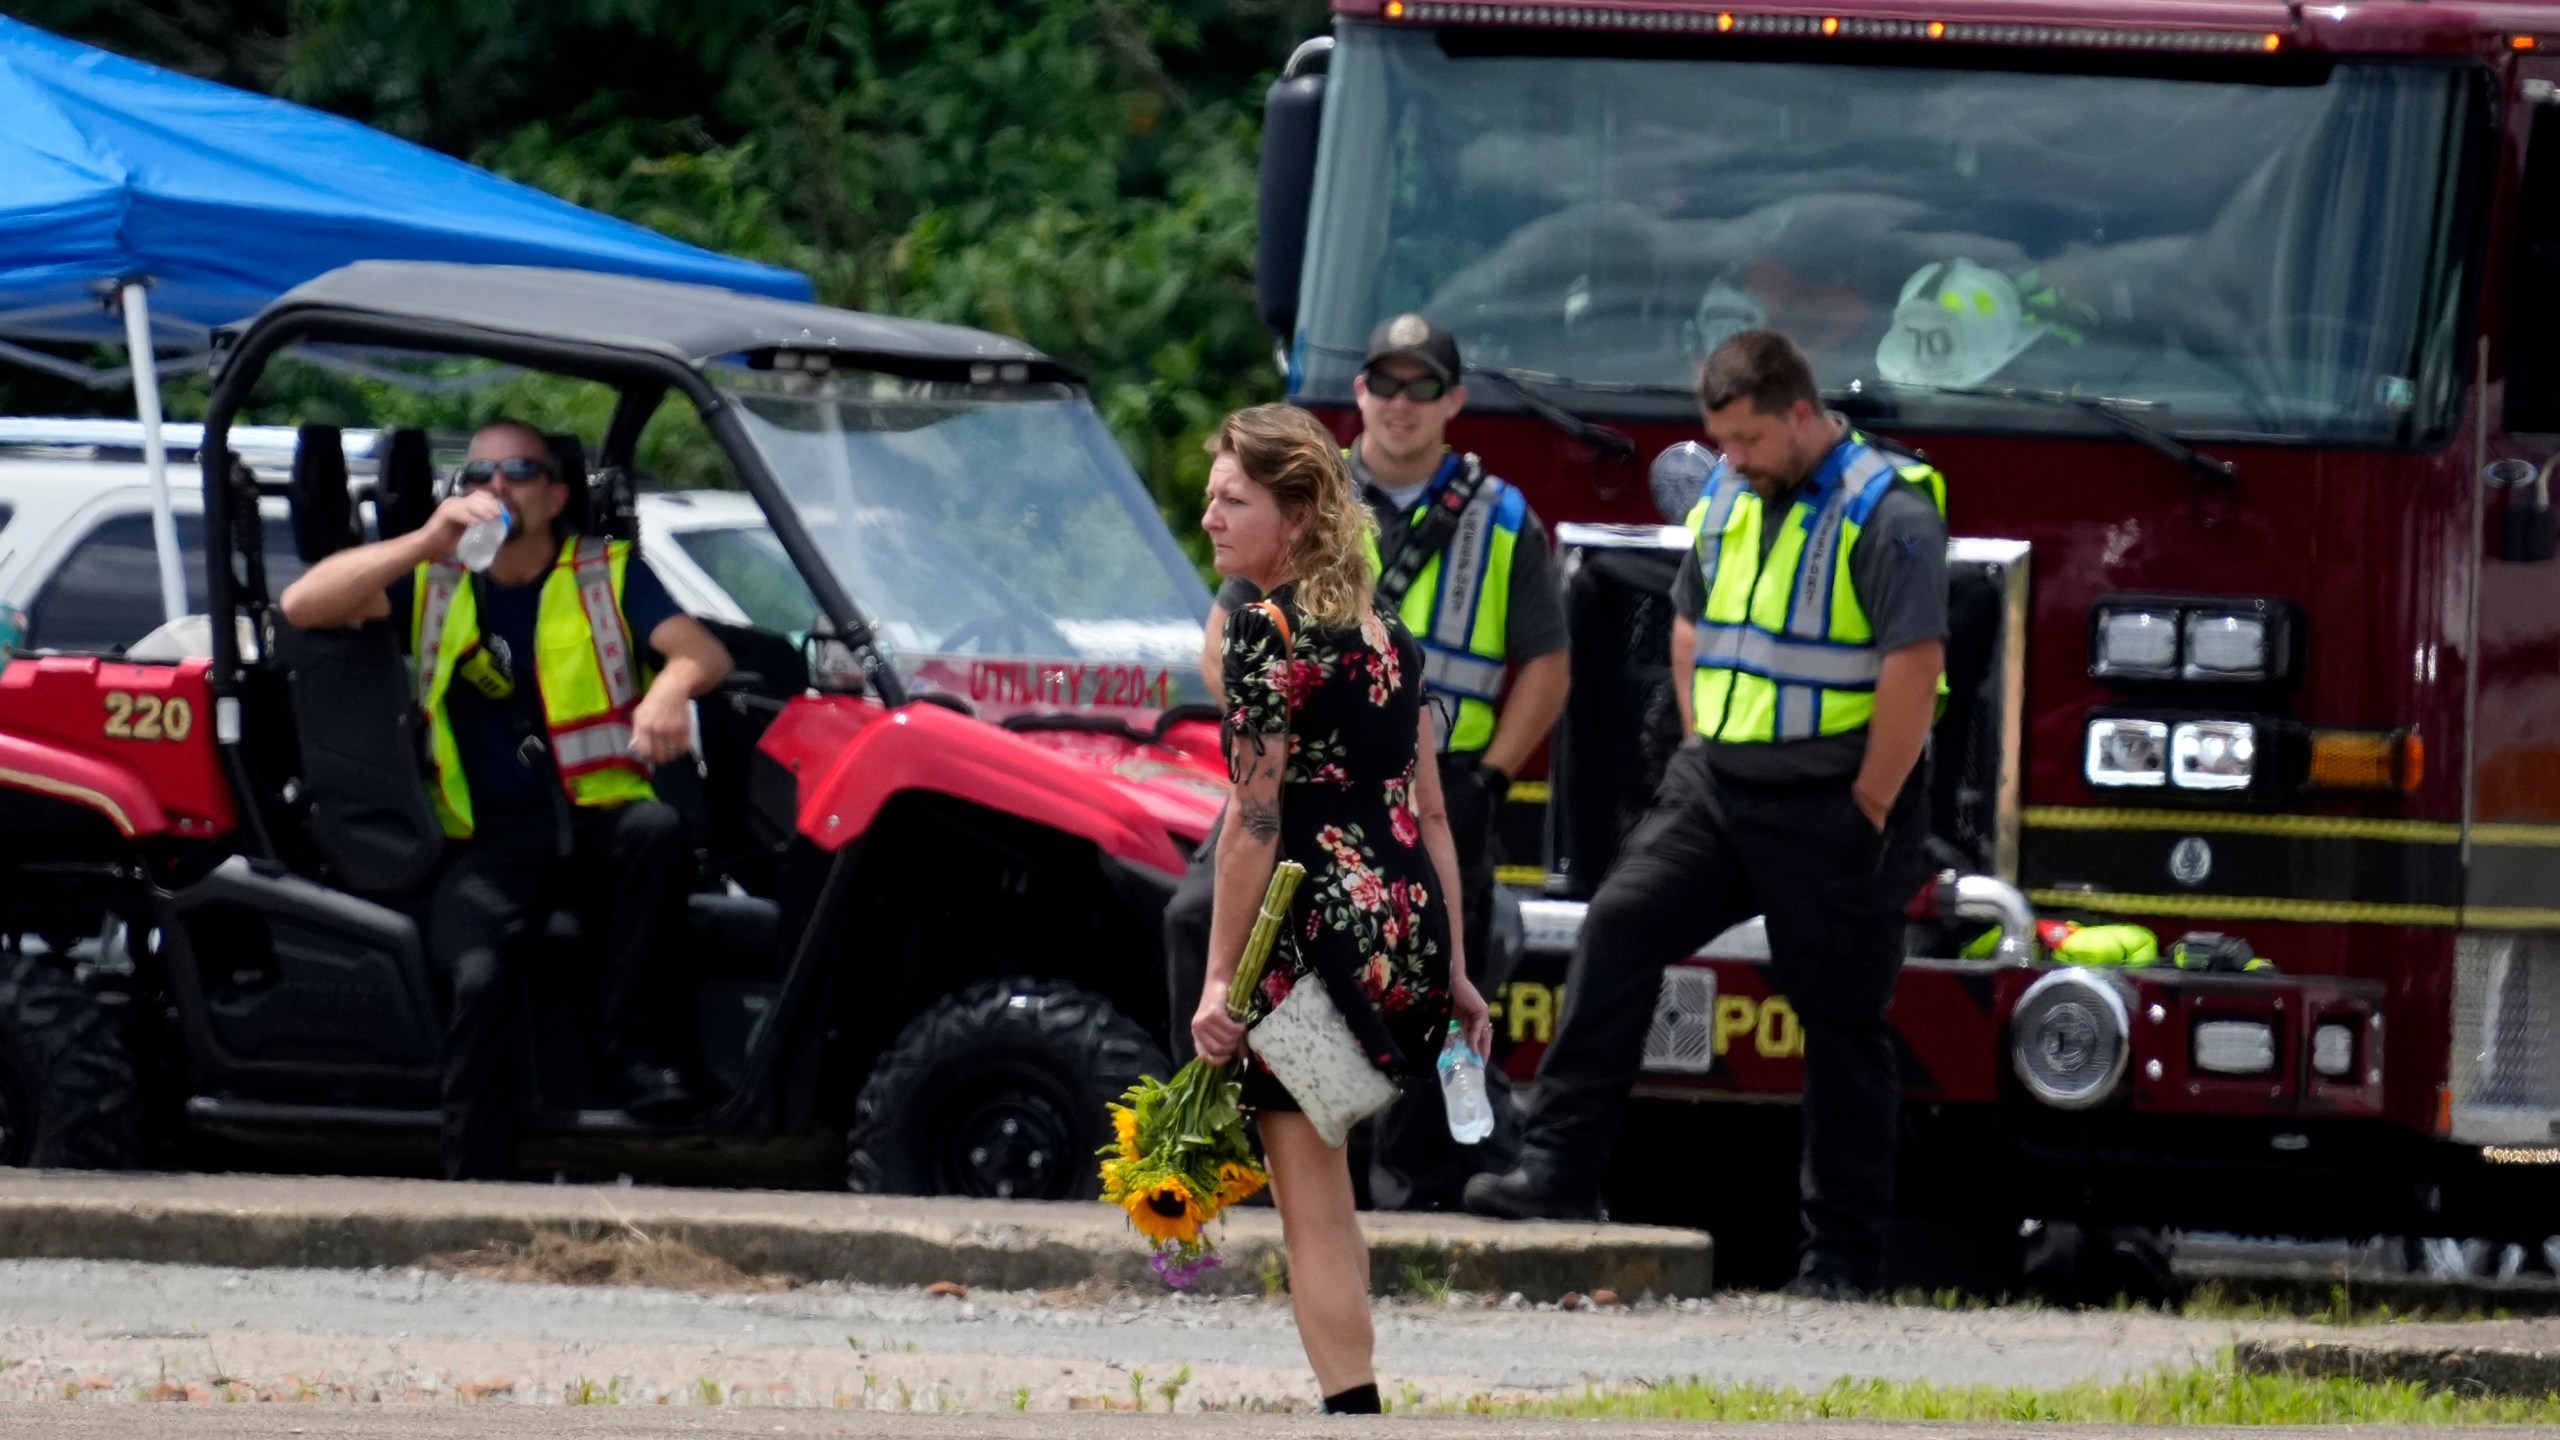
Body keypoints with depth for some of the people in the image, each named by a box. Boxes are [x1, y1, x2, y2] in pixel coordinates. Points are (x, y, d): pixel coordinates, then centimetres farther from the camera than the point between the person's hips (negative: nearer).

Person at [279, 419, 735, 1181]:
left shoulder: (610, 574, 14)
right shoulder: (437, 586, 17)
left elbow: (703, 651, -2)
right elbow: (302, 604, 2)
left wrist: (670, 690, -28)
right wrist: (427, 543, -8)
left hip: (598, 824, 0)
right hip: (490, 843, 0)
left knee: (656, 830, -36)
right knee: (480, 975, -31)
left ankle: (639, 1054, -25)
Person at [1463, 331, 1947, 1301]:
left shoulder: (1885, 512, -13)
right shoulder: (1726, 500, 10)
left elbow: (1915, 671, -18)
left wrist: (1865, 819, -16)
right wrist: (1703, 764, 13)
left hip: (1831, 806, -6)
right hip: (1719, 786, 6)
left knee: (1842, 1022, 0)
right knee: (1619, 926, -11)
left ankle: (1842, 1257, 7)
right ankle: (1560, 1168, -13)